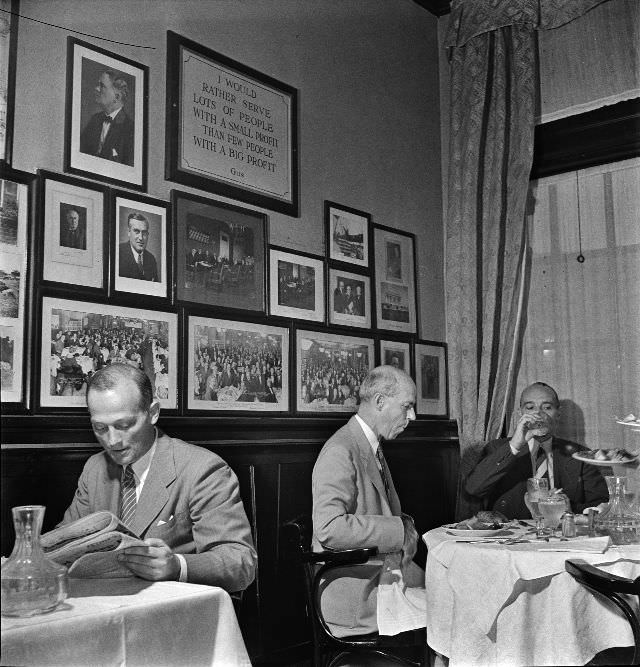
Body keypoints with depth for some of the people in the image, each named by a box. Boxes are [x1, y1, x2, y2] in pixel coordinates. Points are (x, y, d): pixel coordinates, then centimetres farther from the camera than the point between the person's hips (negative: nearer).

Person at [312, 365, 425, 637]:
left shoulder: (373, 447, 15)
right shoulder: (340, 451, -17)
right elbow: (329, 527, -28)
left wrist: (405, 525, 2)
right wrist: (398, 530, -23)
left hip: (383, 572, 9)